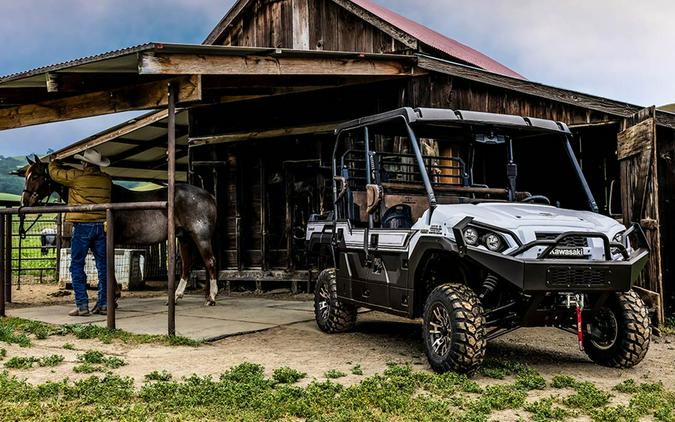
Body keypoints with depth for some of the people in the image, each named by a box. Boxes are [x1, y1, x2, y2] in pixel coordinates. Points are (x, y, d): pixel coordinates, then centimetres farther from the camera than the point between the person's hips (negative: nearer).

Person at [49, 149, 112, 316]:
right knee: (103, 266, 9)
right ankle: (104, 304, 11)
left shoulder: (77, 177, -6)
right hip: (102, 226, 4)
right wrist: (67, 168, 36)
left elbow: (55, 173, 9)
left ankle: (82, 305, -1)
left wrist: (54, 162, 32)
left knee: (77, 266, 3)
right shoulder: (107, 180, 9)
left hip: (82, 226, -4)